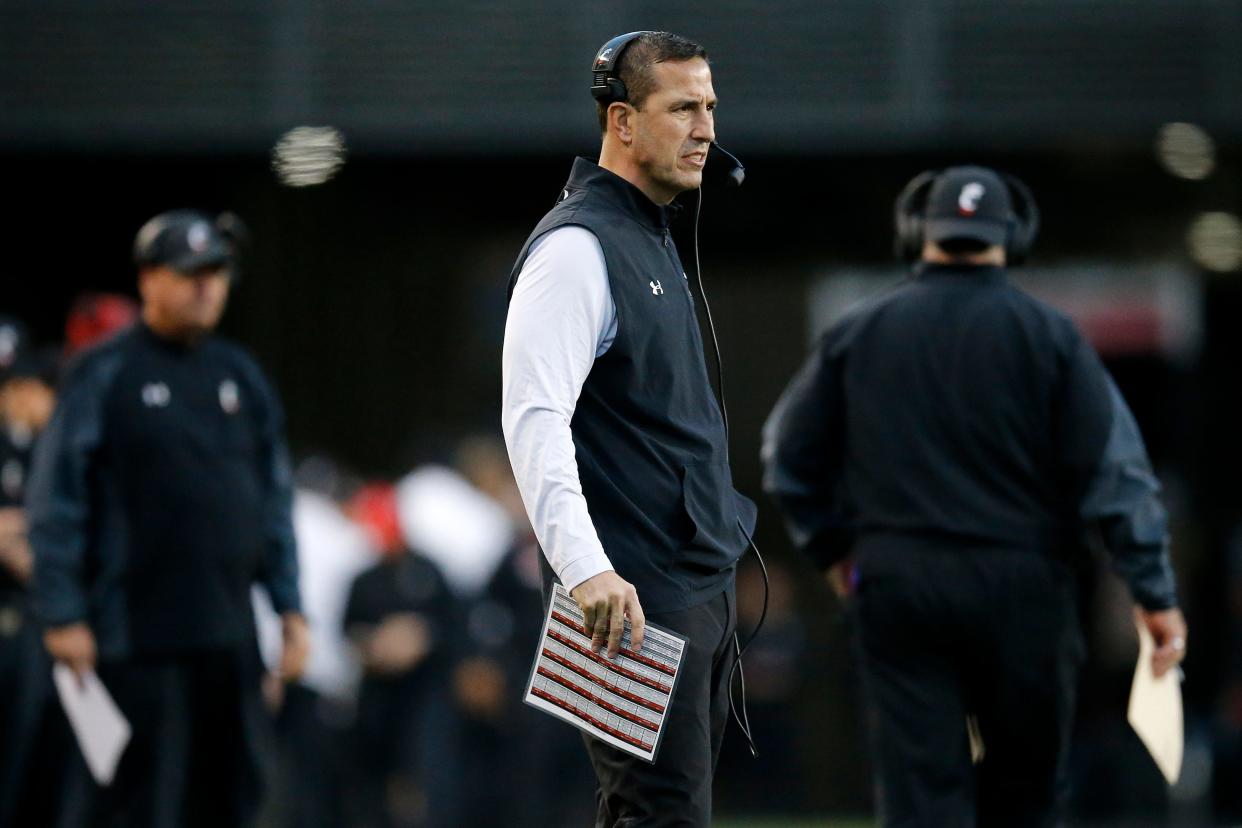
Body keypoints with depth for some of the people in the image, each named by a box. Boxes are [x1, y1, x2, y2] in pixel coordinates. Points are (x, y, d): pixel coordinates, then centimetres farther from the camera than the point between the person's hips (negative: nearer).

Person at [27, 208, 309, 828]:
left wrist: (289, 607, 13)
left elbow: (274, 502, 20)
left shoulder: (240, 376, 15)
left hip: (228, 636, 6)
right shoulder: (103, 376, -2)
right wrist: (62, 615, -11)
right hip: (136, 633, -6)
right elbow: (55, 506, -5)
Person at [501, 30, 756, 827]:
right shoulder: (578, 247, -14)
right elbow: (534, 417, -24)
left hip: (705, 589, 10)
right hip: (639, 598, -10)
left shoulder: (656, 242, 18)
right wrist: (586, 569, -34)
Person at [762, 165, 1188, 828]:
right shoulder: (1049, 336, -1)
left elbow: (790, 455, 12)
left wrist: (829, 544, 26)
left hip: (894, 582, 1)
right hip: (1021, 586, -1)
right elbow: (1115, 469, -6)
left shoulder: (855, 333, 6)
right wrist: (1154, 592, -5)